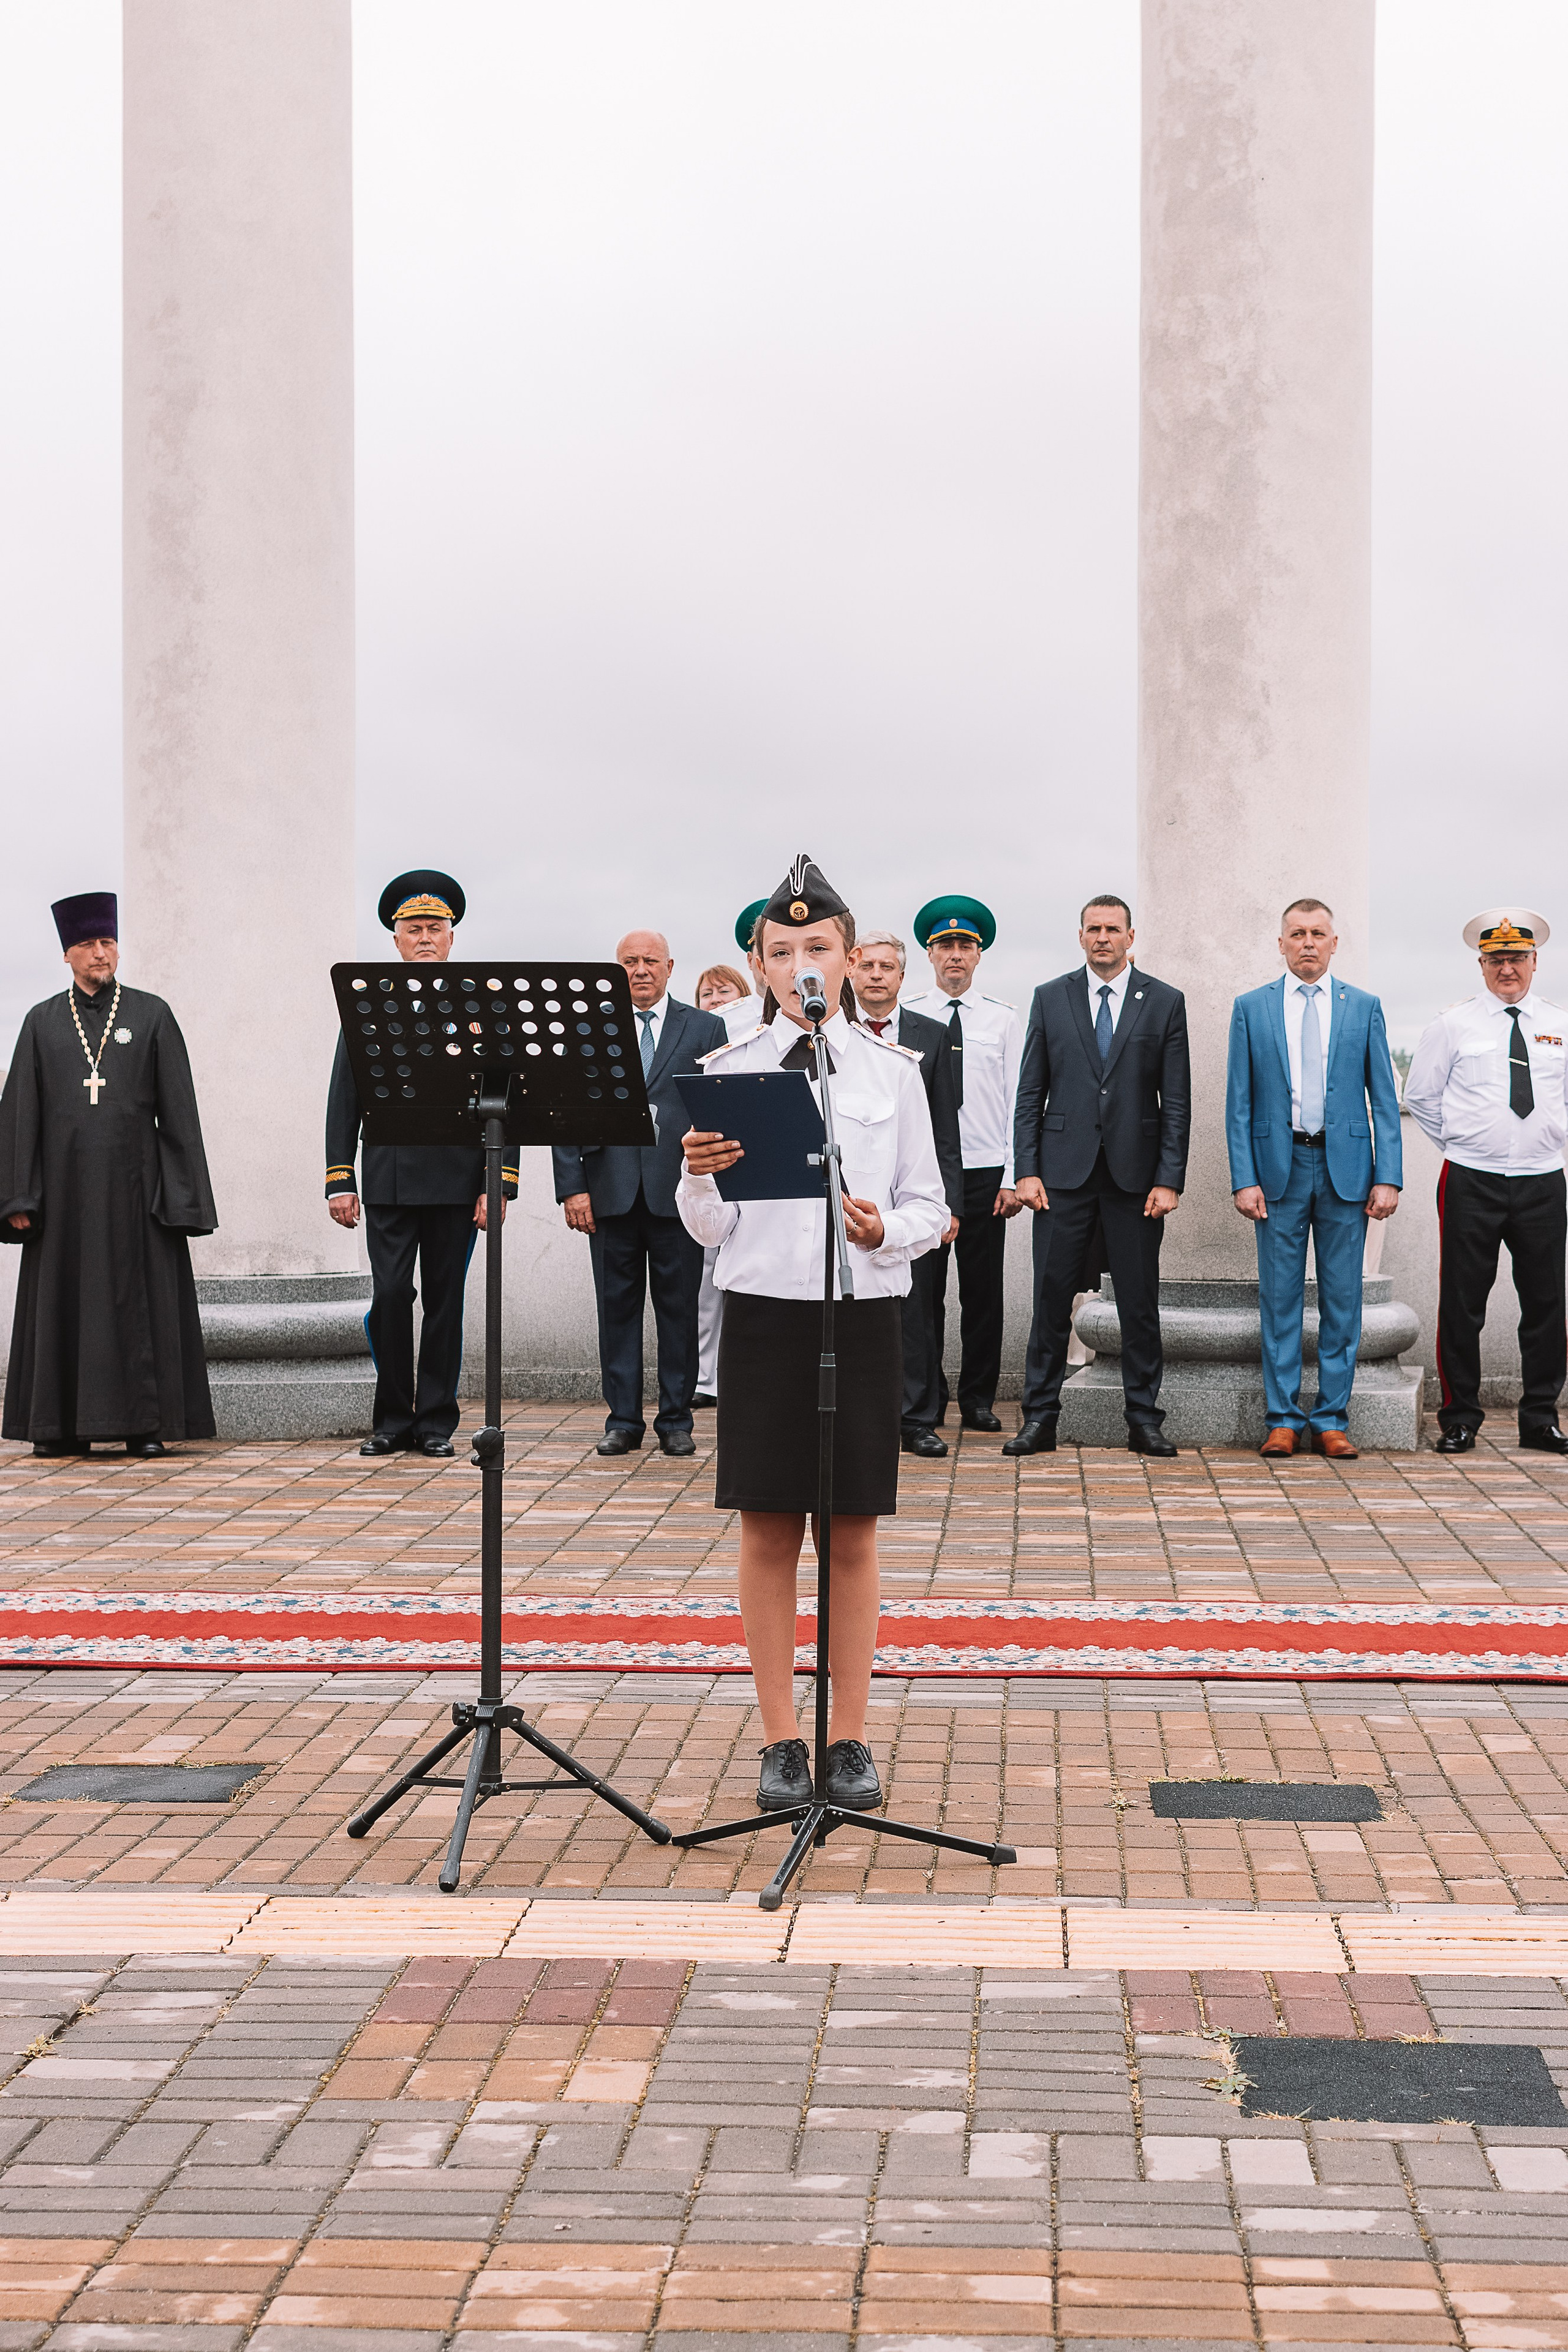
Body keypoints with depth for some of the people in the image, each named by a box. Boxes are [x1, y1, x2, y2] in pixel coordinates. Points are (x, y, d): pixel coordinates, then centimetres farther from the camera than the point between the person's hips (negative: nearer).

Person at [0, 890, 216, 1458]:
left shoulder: (152, 1016, 4)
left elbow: (179, 1111, 2)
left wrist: (183, 1197, -5)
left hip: (134, 1186, -1)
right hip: (65, 1186, 2)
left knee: (139, 1300, 0)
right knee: (63, 1302, 4)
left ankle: (143, 1425, 5)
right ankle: (62, 1425, 10)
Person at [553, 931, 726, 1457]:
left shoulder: (705, 1029, 8)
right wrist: (572, 1187, -3)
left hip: (679, 1191, -1)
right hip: (611, 1191, 1)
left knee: (678, 1306, 3)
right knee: (616, 1306, 4)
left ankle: (676, 1421, 11)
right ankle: (623, 1419, 11)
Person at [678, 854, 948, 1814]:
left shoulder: (892, 1069, 4)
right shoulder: (729, 1068, 4)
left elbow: (930, 1207, 4)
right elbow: (708, 1229, 3)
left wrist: (885, 1229, -17)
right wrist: (698, 1177, -18)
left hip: (863, 1313, 0)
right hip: (763, 1311, 0)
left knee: (853, 1533, 6)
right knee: (769, 1531, 4)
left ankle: (851, 1740, 16)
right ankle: (782, 1742, 15)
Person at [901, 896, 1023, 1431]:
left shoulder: (1003, 1019, 6)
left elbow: (1019, 1101, 4)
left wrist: (1014, 1178, -3)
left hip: (985, 1171, 1)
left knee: (983, 1291, 3)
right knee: (923, 1289, 1)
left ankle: (979, 1400, 13)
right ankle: (926, 1400, 11)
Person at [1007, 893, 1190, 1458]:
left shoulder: (1165, 1003, 4)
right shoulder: (1050, 998, 7)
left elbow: (1176, 1100, 2)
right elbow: (1030, 1093, 6)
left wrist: (1169, 1179, -5)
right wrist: (1026, 1170, -3)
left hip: (1135, 1175, 0)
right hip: (1064, 1174, 0)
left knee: (1140, 1301, 4)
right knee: (1051, 1298, 1)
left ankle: (1144, 1417, 13)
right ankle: (1040, 1417, 9)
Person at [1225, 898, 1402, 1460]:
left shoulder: (1364, 1007, 6)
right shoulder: (1251, 1009, 5)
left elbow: (1384, 1098, 5)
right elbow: (1239, 1103, 4)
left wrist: (1388, 1177, -4)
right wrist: (1243, 1178, -5)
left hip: (1346, 1168, 0)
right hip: (1279, 1167, 0)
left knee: (1342, 1300, 3)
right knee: (1279, 1299, 3)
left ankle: (1332, 1420, 11)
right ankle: (1283, 1419, 10)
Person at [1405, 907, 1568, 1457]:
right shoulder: (1452, 1025, 2)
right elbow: (1418, 1096, 10)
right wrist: (1457, 1142, 8)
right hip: (1471, 1183, -2)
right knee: (1462, 1303, -1)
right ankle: (1459, 1420, 8)